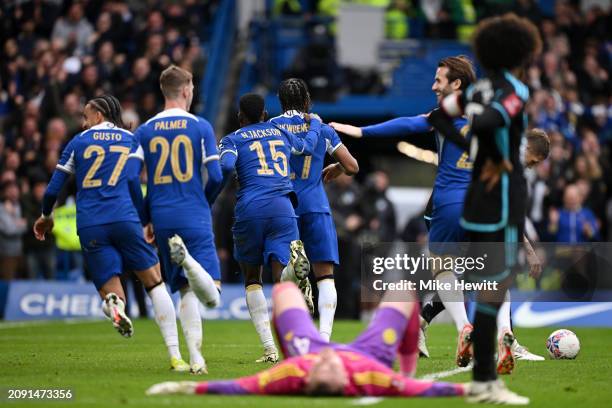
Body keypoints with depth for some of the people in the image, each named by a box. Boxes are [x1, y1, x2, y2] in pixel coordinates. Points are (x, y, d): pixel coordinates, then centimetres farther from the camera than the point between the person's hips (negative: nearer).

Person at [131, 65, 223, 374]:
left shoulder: (144, 131, 7)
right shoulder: (200, 127, 0)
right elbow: (215, 177, -5)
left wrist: (147, 220, 15)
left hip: (162, 219, 3)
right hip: (195, 219, -3)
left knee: (186, 292, 11)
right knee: (211, 296, -8)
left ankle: (195, 357, -2)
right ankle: (187, 258, -37)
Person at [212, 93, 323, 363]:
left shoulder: (233, 139, 9)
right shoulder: (280, 133, 21)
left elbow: (226, 167, -11)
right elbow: (308, 146, 40)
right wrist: (315, 123, 60)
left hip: (250, 209, -2)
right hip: (282, 208, 2)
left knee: (252, 279, 15)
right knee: (281, 276, -8)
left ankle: (269, 349, 4)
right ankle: (294, 261, -49)